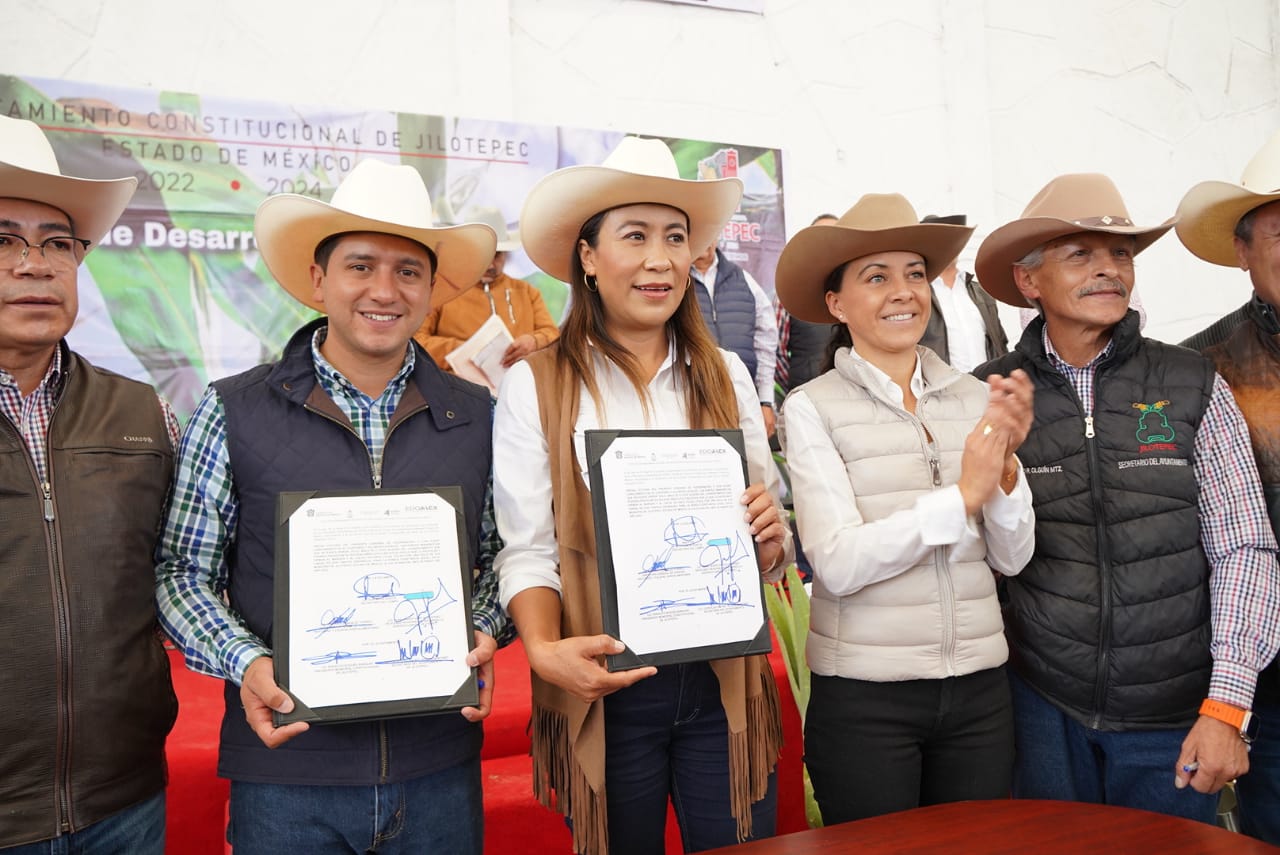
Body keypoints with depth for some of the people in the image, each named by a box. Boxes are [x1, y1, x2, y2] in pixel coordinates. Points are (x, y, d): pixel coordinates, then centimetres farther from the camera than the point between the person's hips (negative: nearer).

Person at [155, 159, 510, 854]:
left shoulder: (477, 418, 2)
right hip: (285, 774, -1)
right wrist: (245, 663, -14)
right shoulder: (233, 412, -3)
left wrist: (481, 635, -8)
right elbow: (184, 573, 1)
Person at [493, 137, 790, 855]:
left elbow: (771, 548, 11)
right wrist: (545, 650, -24)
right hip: (605, 689, -2)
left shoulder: (725, 375, 6)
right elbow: (527, 549, -7)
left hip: (724, 684, 3)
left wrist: (769, 537, -11)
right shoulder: (535, 386, -4)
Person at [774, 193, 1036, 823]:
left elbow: (1012, 556, 1)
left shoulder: (974, 398, 3)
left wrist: (1004, 463, -15)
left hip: (979, 687, 4)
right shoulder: (811, 408, -8)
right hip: (865, 698, -4)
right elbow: (839, 564, -17)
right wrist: (962, 495, -20)